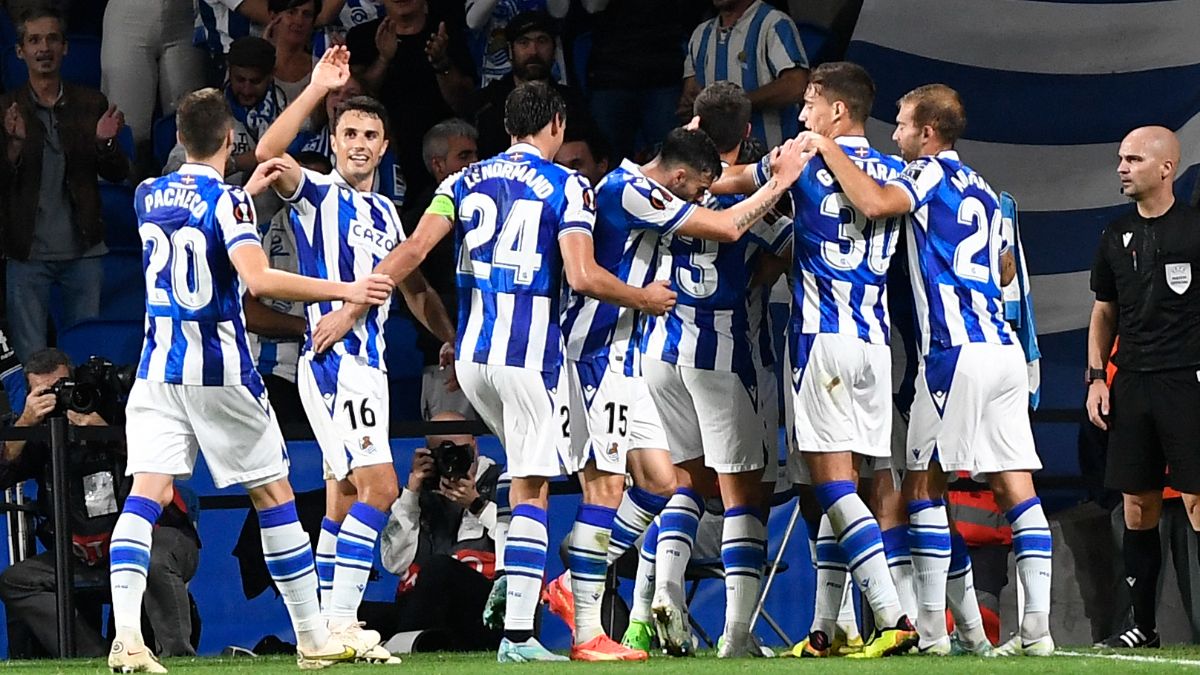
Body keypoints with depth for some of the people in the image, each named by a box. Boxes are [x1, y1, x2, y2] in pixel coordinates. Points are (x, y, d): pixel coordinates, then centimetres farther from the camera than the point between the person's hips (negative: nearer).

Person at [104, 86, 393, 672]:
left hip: (157, 370, 4)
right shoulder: (227, 202, -13)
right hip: (220, 371, -4)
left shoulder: (148, 196, 6)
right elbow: (258, 278, -27)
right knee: (273, 493, 8)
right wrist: (343, 290, -22)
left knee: (147, 494, -5)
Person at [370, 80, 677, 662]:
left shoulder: (465, 181, 10)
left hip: (472, 352, 5)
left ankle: (513, 583, 12)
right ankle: (517, 633, -7)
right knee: (531, 489, -3)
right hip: (529, 352, -5)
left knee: (528, 467, 26)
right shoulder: (567, 187, -3)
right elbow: (582, 277, -15)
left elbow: (414, 250, -2)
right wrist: (645, 299, 1)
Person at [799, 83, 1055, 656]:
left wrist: (826, 149, -11)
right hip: (1004, 349, 8)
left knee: (924, 481, -1)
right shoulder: (983, 190, 21)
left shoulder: (932, 174, -3)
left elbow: (874, 203, -23)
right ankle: (1036, 626, -3)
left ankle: (930, 627, -5)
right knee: (1014, 485, 3)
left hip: (956, 351, -8)